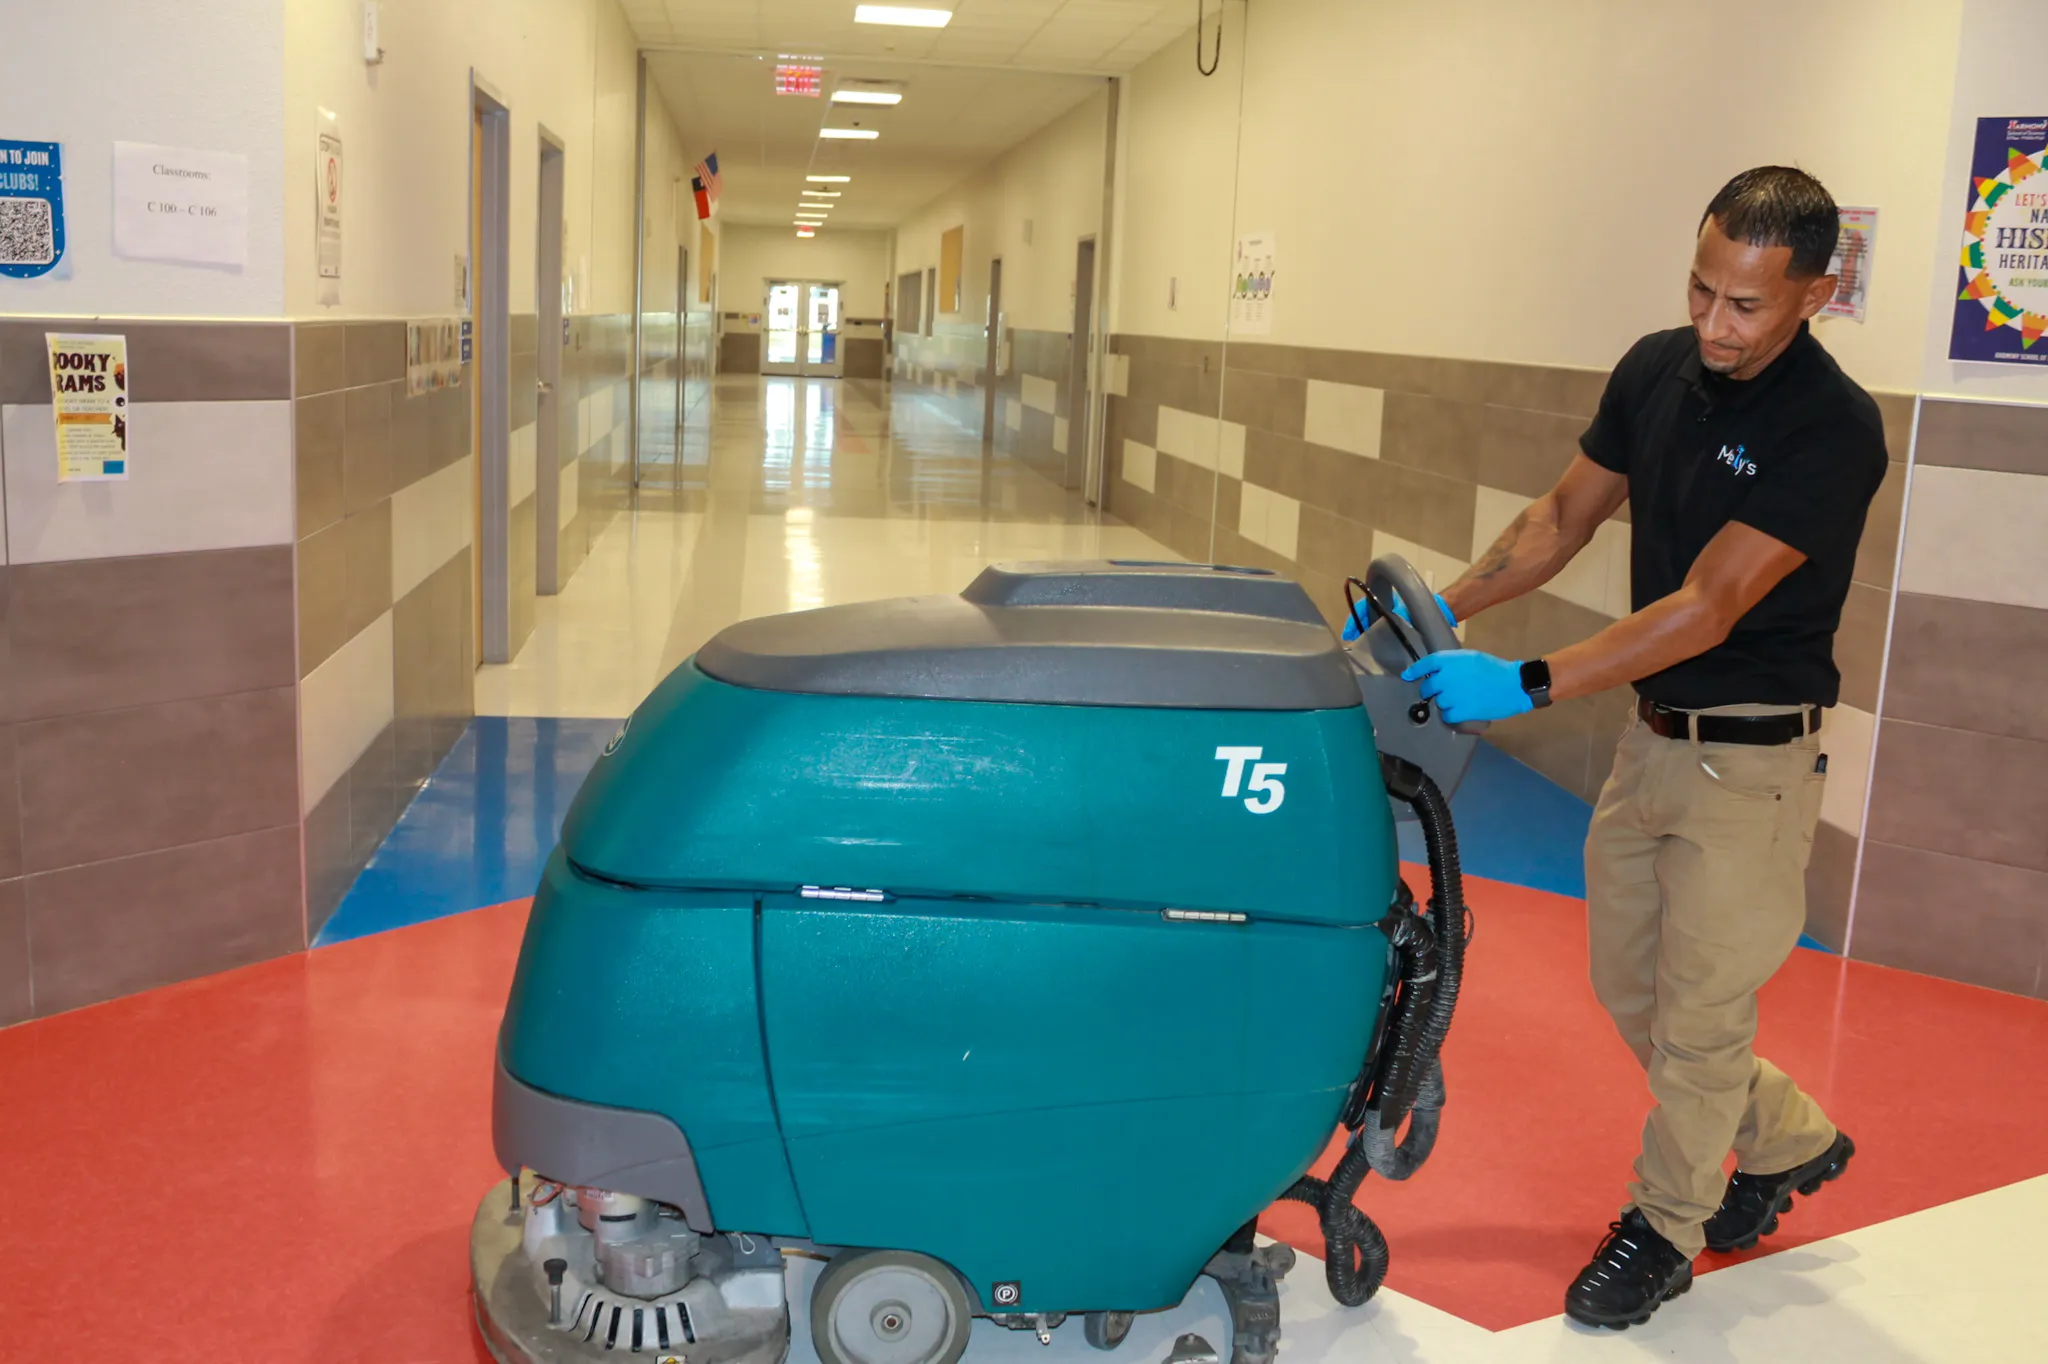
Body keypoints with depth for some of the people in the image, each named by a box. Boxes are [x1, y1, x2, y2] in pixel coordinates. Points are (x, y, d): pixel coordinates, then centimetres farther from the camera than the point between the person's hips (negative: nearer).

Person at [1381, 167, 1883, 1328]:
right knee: (1629, 987, 17)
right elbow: (1564, 518, 8)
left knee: (1699, 1011, 5)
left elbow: (1709, 607, -27)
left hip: (1751, 761, -7)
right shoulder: (1658, 372, -1)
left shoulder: (1833, 429, -22)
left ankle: (1666, 1228, 27)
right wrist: (1445, 606, -5)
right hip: (1651, 738, 7)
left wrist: (1529, 686, -32)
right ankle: (1791, 1139, 39)